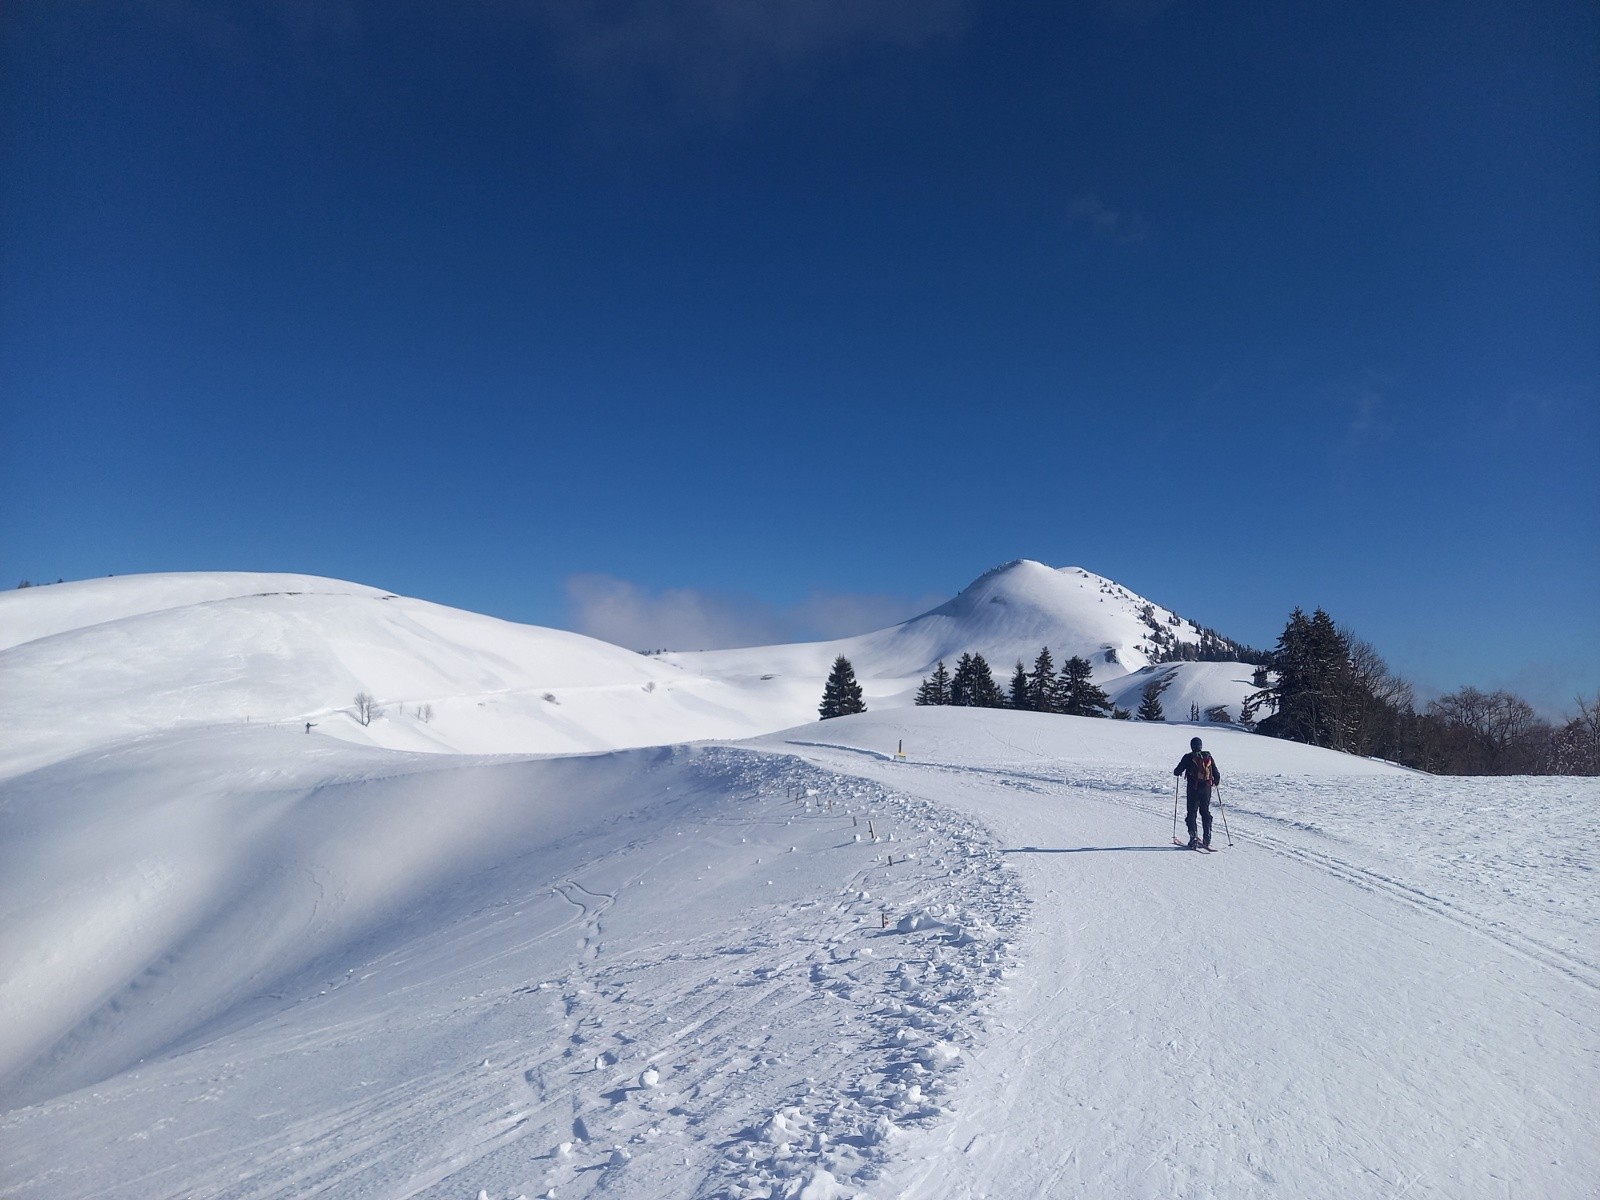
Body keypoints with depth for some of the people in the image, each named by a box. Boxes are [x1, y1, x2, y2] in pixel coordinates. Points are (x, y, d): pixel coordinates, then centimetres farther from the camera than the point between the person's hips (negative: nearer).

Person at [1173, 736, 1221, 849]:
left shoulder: (1188, 757, -5)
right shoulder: (1208, 757, 4)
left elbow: (1178, 771, -3)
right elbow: (1216, 774, 8)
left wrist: (1177, 771, 21)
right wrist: (1216, 782, 29)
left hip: (1193, 789, -3)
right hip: (1206, 788, 3)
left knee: (1192, 813, 3)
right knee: (1205, 813, 12)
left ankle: (1193, 838, -5)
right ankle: (1207, 840, 8)